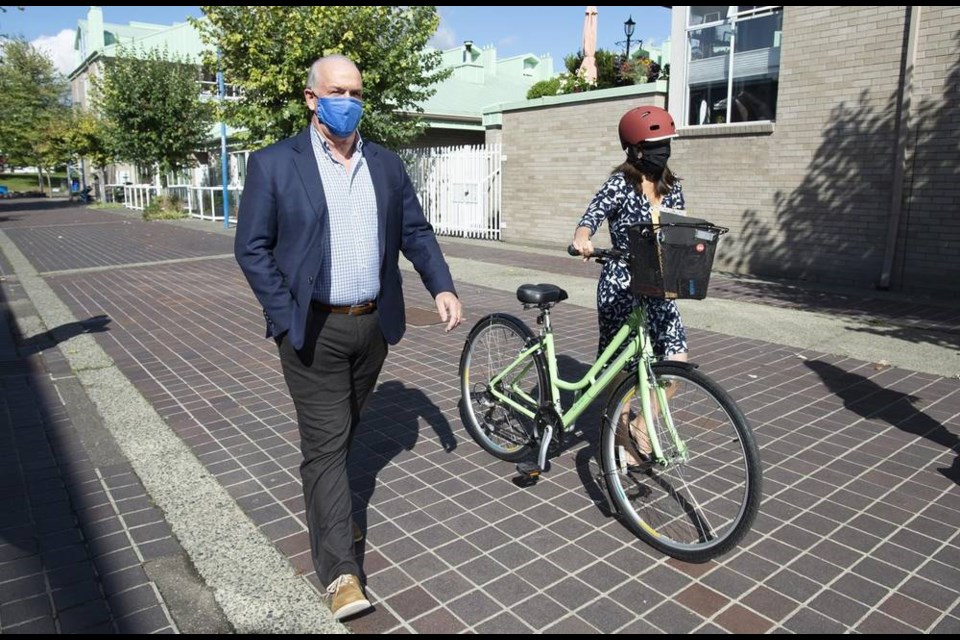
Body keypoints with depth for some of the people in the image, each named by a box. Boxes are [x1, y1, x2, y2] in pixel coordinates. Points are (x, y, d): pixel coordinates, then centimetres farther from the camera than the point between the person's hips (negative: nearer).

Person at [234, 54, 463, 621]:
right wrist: (288, 320, -13)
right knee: (326, 442, -1)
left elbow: (416, 232, 11)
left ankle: (329, 509, 46)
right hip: (315, 330, -4)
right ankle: (341, 570, 7)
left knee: (344, 432, 20)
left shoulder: (387, 165, 8)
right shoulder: (274, 164, -5)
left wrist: (442, 286, -4)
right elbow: (252, 248, -6)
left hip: (374, 325, 5)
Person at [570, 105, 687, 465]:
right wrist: (582, 240, -47)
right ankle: (620, 437, 26)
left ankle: (641, 426, 22)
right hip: (620, 287, -6)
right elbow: (591, 217, -24)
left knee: (677, 361, 0)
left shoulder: (671, 187, 8)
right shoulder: (620, 185, -11)